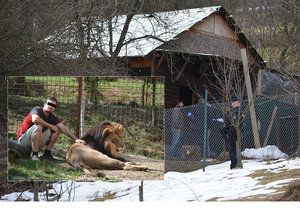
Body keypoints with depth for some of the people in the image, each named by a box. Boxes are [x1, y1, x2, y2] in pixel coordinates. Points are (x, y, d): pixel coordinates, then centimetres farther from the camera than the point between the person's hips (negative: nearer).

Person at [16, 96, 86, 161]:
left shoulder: (52, 117, 1)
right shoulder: (37, 110, -17)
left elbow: (63, 128, -7)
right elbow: (35, 119, -40)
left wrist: (76, 139, -21)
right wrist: (50, 126, -26)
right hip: (23, 140, -7)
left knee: (56, 130, -1)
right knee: (38, 127, -32)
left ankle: (47, 154, -2)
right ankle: (34, 155, -27)